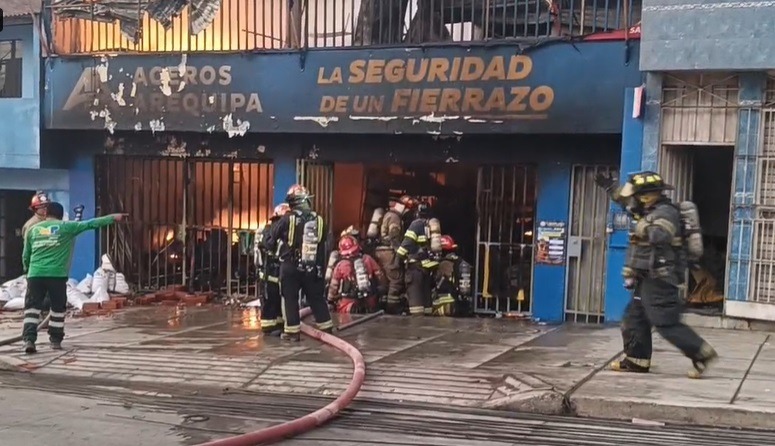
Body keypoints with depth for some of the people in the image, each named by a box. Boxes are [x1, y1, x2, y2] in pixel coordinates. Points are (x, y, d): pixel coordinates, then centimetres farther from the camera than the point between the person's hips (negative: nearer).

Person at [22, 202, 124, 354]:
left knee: (32, 307, 4)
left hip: (35, 274, 2)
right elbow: (90, 224, 4)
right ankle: (56, 340, 16)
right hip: (57, 274, -2)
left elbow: (25, 256, 20)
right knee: (58, 308, 12)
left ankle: (29, 340, -10)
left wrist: (28, 270, 38)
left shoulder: (33, 229, 16)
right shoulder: (66, 227, 6)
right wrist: (113, 217, 8)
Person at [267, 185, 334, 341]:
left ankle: (293, 331, 6)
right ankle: (326, 328, 17)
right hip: (312, 267, 3)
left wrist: (274, 248, 23)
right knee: (317, 298, 12)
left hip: (290, 266, -3)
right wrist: (321, 268, 14)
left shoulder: (287, 219, -9)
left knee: (290, 299, 6)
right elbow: (322, 248, 6)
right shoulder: (319, 220, 2)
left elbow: (271, 241, 1)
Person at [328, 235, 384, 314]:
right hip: (369, 301, 3)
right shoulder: (368, 259, -1)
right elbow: (379, 276, 4)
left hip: (350, 302, -3)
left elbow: (333, 286, -1)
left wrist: (331, 300, 14)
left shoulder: (341, 265, -7)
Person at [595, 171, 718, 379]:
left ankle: (702, 354, -3)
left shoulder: (665, 212, -16)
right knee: (634, 318, 12)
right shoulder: (651, 211, 14)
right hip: (648, 279, 10)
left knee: (667, 323, -10)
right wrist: (610, 187, 31)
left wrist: (643, 225, -27)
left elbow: (659, 236, -36)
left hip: (659, 279, -10)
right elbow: (627, 201, 31)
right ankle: (636, 360, 18)